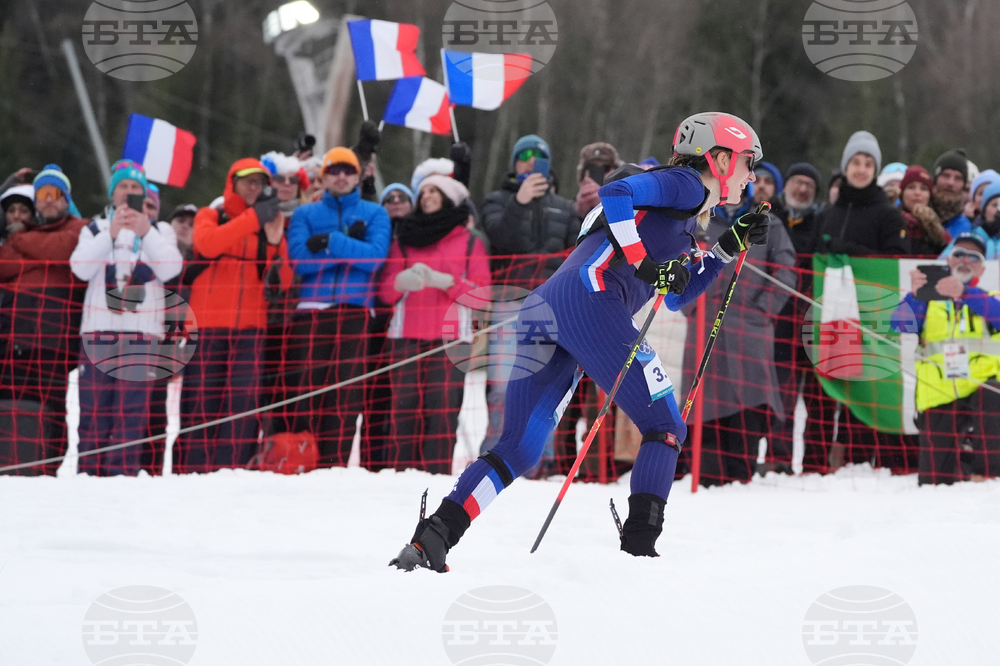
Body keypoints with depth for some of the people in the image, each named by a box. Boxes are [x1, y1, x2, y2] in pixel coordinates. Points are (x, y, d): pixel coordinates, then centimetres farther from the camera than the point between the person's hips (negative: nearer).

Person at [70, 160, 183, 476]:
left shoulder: (160, 230, 15)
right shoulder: (95, 228, 14)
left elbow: (170, 268, -3)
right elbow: (81, 267, -4)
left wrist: (147, 233, -17)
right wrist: (111, 234, -16)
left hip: (143, 333, 0)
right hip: (98, 330, 0)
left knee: (131, 410, -8)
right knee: (94, 409, -3)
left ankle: (122, 475, -9)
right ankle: (89, 475, -2)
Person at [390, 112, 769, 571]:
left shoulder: (685, 219, 34)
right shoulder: (685, 185, 6)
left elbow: (676, 297, 41)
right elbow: (615, 193, -11)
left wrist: (728, 249, 34)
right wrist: (643, 263, -13)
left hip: (543, 308, 9)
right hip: (591, 300, -9)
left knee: (517, 451, 6)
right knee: (665, 429, 1)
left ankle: (433, 536, -10)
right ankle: (638, 547, -9)